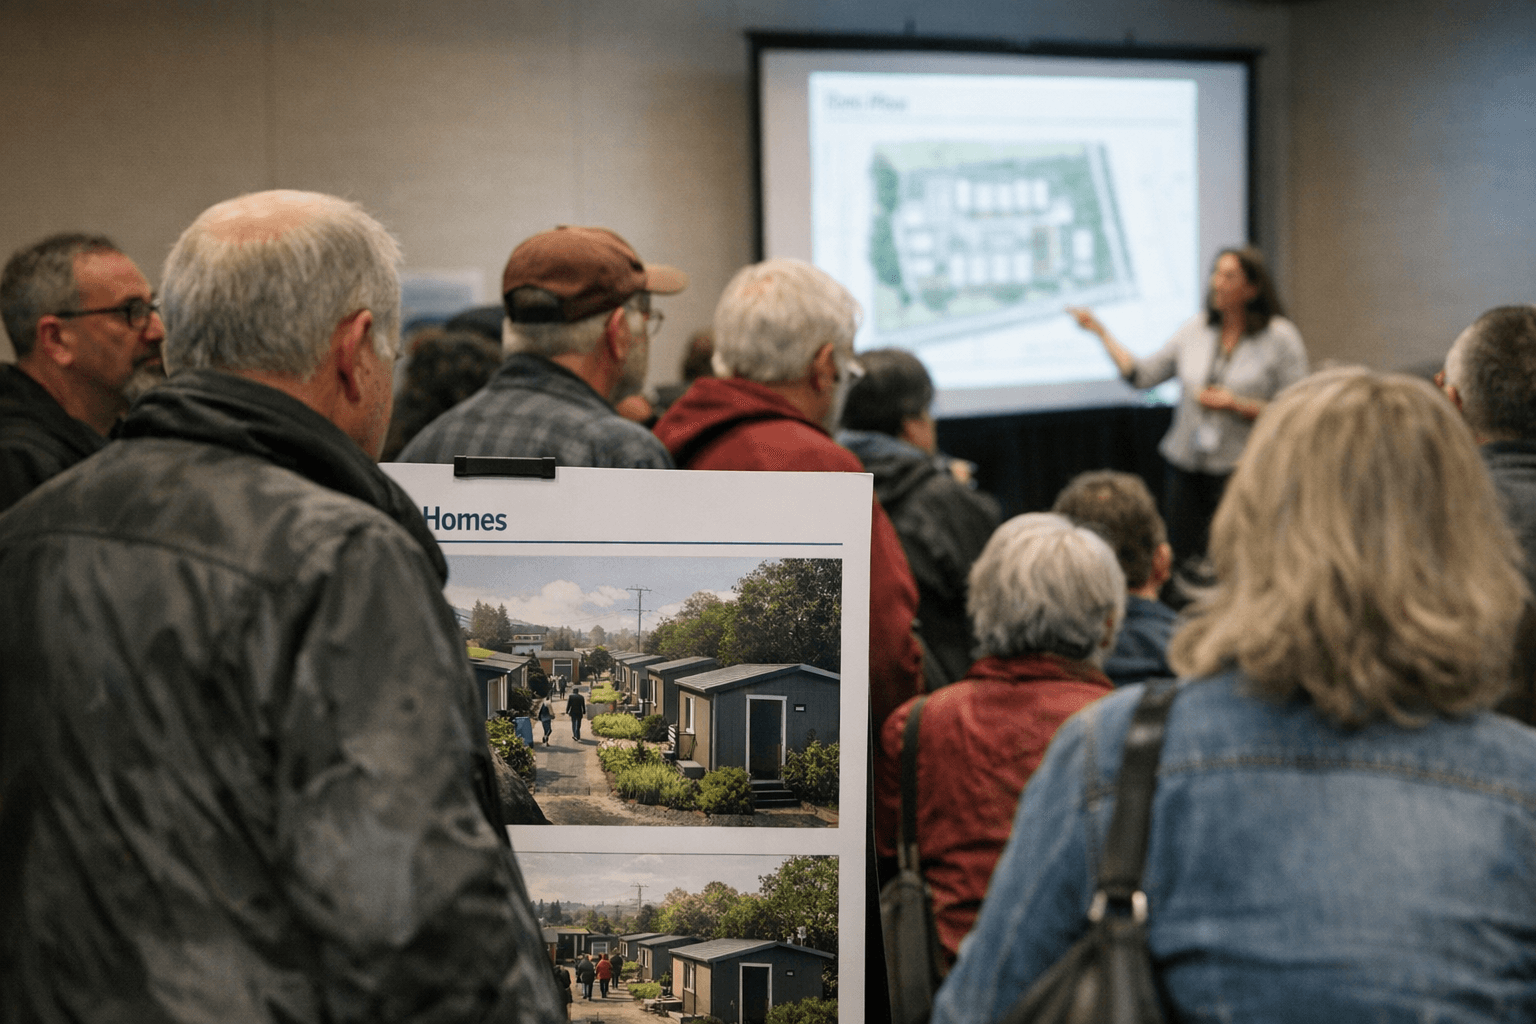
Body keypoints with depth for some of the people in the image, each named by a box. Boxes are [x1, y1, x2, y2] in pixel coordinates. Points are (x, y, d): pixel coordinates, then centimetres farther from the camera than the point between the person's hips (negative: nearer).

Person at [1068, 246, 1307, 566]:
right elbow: (1142, 375, 9)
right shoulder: (1196, 330, 9)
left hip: (1241, 469, -4)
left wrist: (1237, 405, -15)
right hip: (1186, 467, 4)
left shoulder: (1281, 338, -3)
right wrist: (1100, 331, 6)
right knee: (1180, 558, 2)